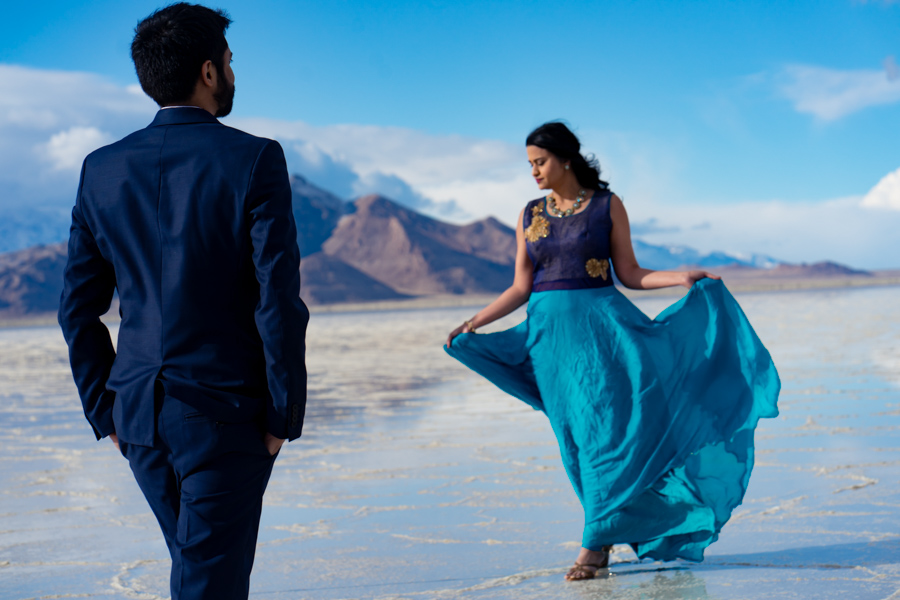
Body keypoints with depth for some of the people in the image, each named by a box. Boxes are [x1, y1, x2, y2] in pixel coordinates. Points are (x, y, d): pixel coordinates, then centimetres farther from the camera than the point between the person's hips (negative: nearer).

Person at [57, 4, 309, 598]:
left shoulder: (103, 169, 3)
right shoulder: (254, 160, -11)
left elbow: (79, 308, 6)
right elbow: (278, 300, -15)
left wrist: (106, 410, 14)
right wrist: (285, 413, -5)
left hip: (139, 414, 5)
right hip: (226, 414, -5)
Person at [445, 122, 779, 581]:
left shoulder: (607, 206, 1)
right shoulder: (530, 214, 9)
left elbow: (629, 274, 3)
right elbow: (521, 287, 9)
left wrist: (682, 277, -9)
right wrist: (473, 323, 1)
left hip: (600, 324, -3)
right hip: (550, 332, 3)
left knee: (602, 427, -9)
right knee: (576, 439, 1)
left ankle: (595, 543, -5)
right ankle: (621, 528, 13)